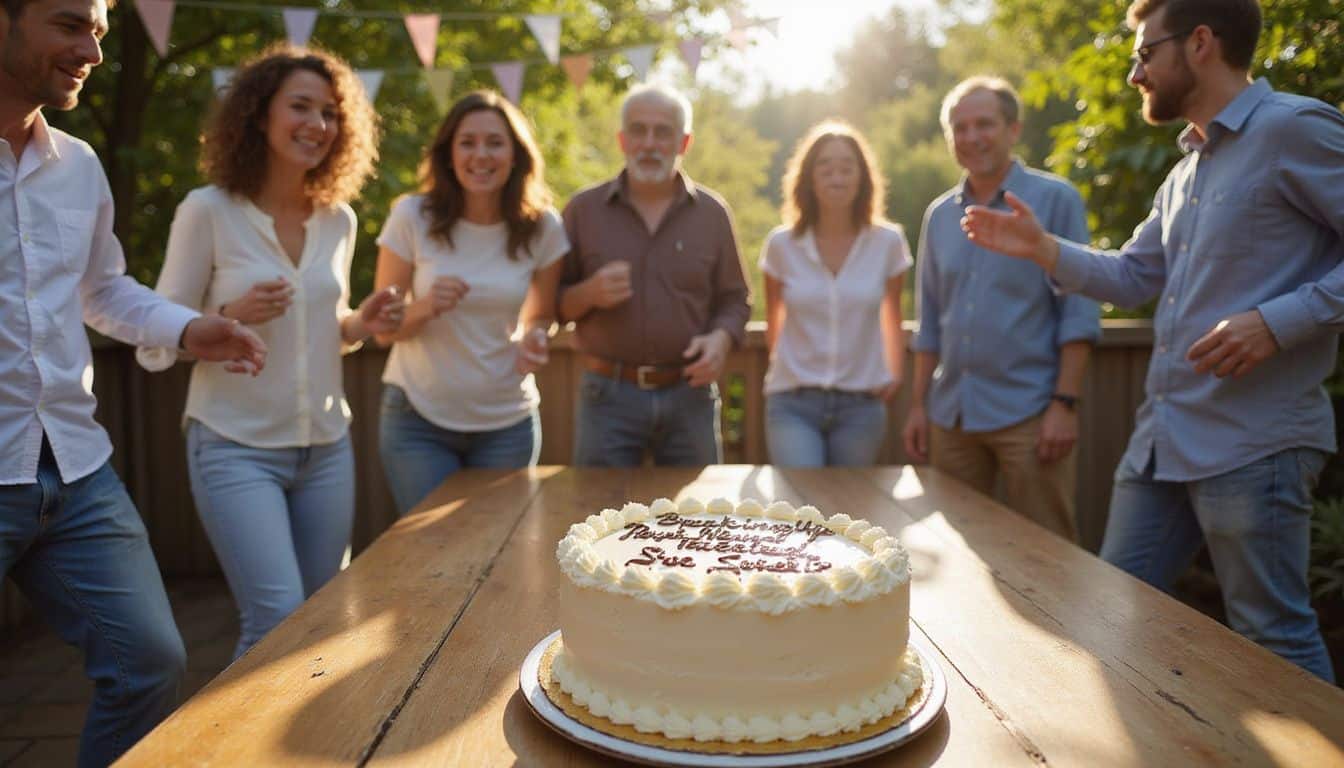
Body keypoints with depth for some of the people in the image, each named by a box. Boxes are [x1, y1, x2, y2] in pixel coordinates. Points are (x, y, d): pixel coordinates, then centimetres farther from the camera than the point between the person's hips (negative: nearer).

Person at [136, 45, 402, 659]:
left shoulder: (339, 219, 4)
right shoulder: (208, 210, -10)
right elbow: (154, 346, -7)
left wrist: (361, 323, -4)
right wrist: (230, 315, -24)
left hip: (327, 447, 5)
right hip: (236, 447, -5)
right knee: (277, 619, -13)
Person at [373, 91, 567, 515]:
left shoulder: (543, 227, -6)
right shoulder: (412, 216, -10)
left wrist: (534, 338, -13)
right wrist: (425, 307, -25)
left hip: (507, 422, 2)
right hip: (418, 419, -1)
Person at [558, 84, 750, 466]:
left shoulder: (711, 213, 6)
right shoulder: (584, 209, 2)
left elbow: (733, 300, 9)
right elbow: (553, 302, 5)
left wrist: (721, 339, -11)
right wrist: (589, 294, -16)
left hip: (690, 395, 2)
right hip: (609, 395, -1)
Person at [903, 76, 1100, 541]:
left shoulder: (1055, 200, -2)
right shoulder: (939, 215, 12)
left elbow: (1078, 314, -6)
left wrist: (1065, 404, -13)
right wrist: (917, 405, 10)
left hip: (1029, 413, -5)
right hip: (951, 415, 5)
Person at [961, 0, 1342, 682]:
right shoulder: (1187, 170, 19)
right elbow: (1130, 277, 20)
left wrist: (1278, 321, -23)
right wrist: (1042, 248, 8)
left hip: (1251, 440, -9)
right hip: (1161, 439, 9)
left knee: (1276, 639, 3)